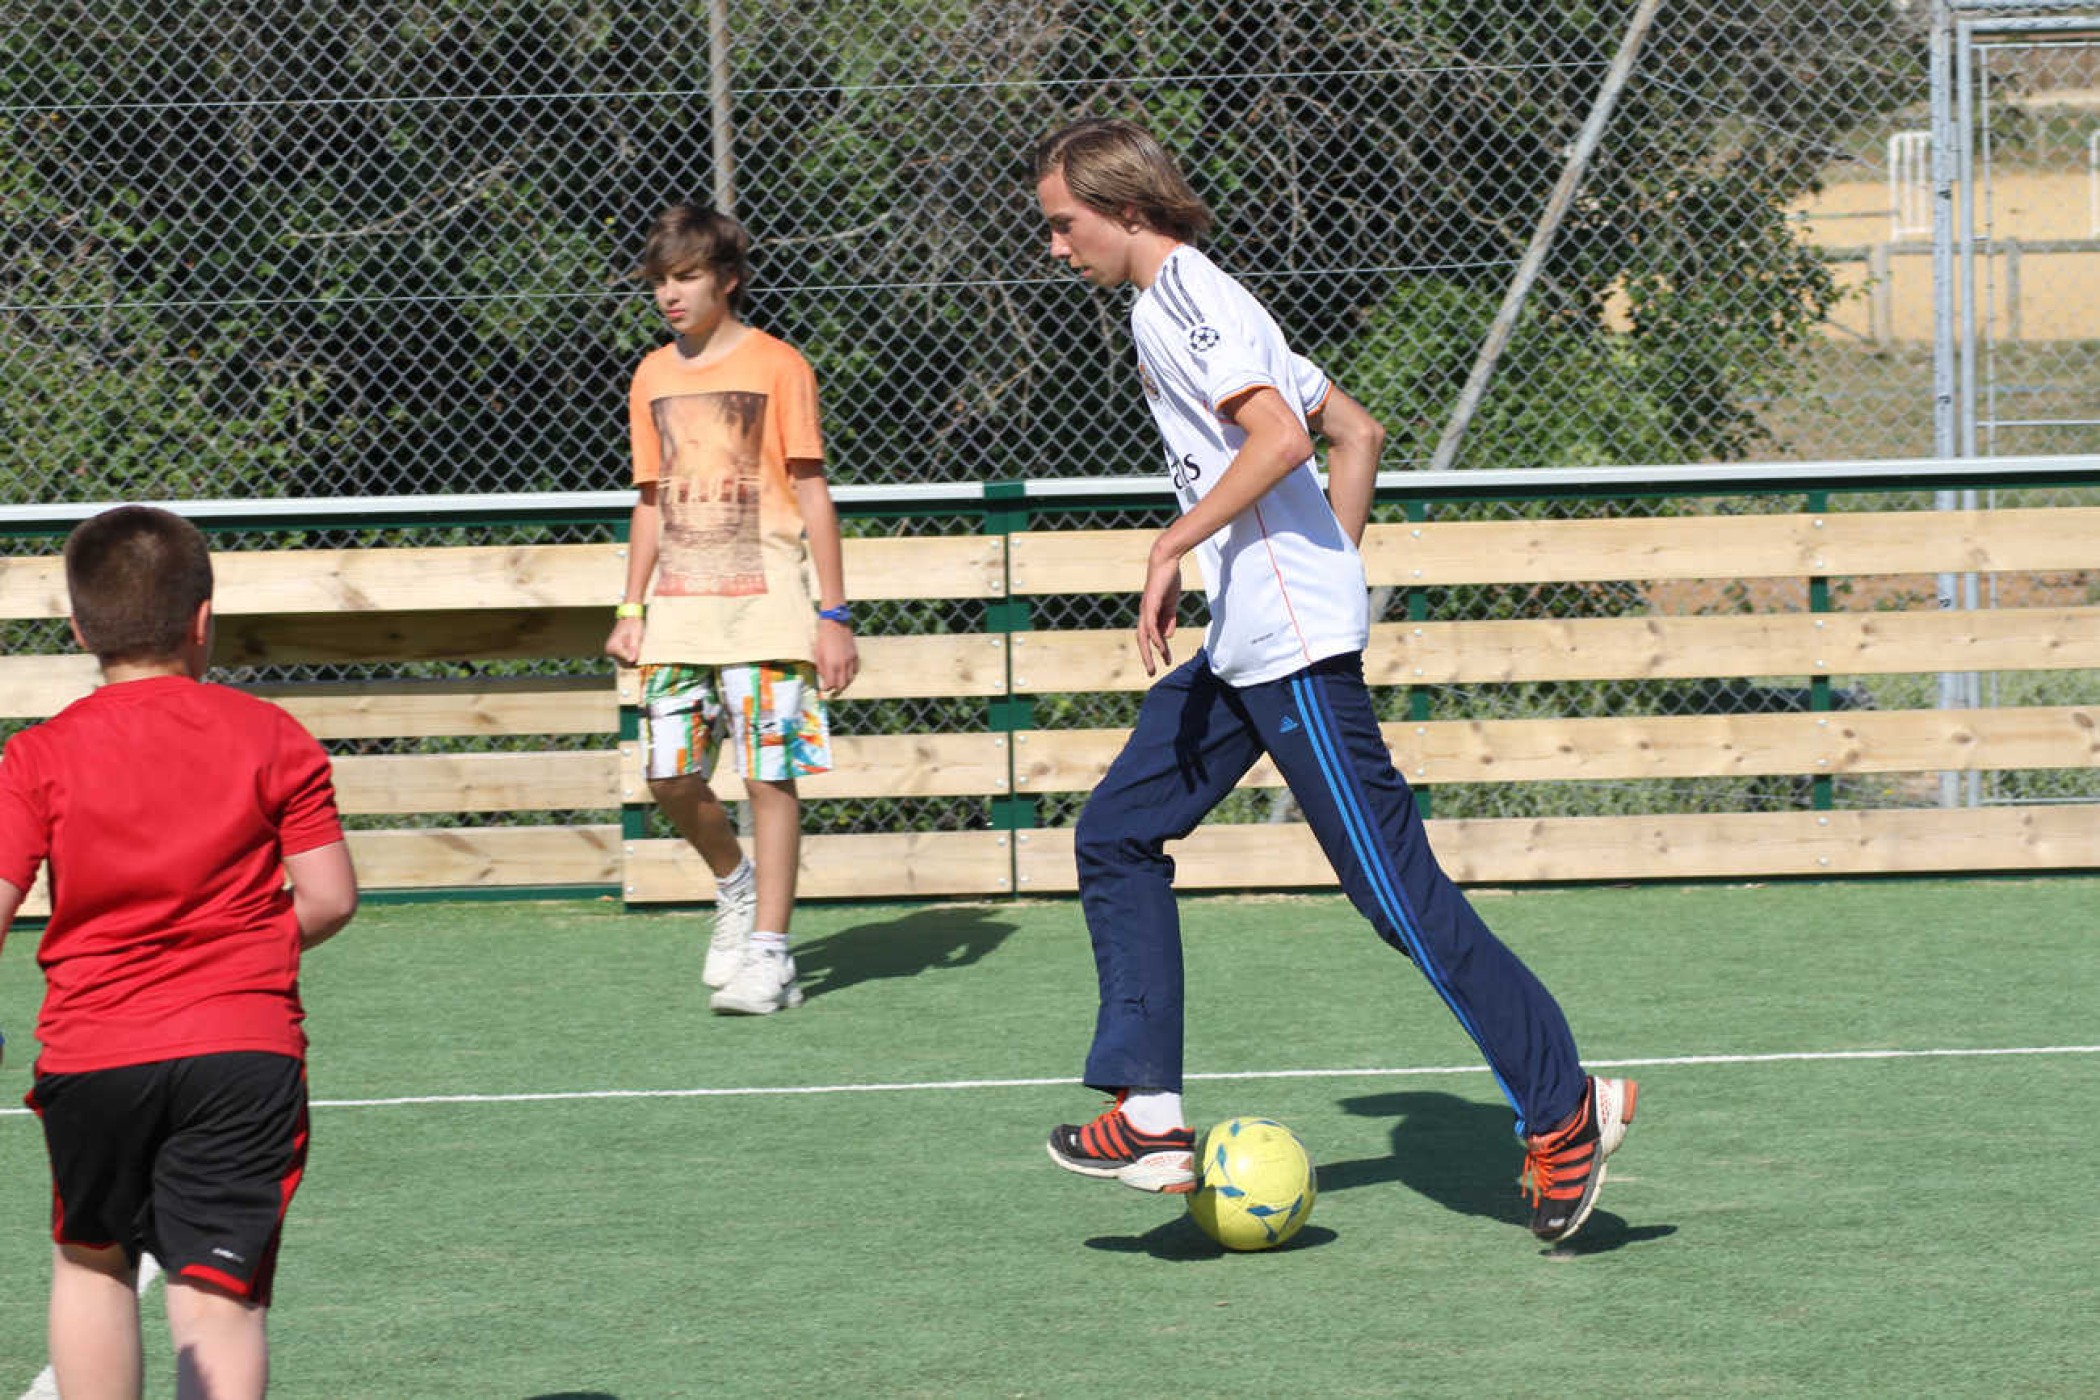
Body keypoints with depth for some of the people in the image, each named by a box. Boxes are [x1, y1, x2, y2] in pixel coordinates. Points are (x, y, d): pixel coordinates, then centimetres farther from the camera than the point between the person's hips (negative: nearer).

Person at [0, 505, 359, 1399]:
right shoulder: (273, 738, 1)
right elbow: (329, 899, 1)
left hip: (91, 1056, 1)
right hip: (245, 1050, -1)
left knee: (91, 1260, 22)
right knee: (220, 1295, -3)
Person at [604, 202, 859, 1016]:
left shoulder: (776, 367, -2)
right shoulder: (653, 377, 13)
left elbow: (812, 493, -2)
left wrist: (834, 614, -6)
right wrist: (632, 608, 12)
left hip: (764, 602, -5)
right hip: (679, 608, 5)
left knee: (770, 772, -8)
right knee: (671, 775, -2)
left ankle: (767, 953, -5)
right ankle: (736, 886, 25)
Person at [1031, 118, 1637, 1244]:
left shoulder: (1173, 302, -9)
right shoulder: (1195, 304, 21)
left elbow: (1280, 436, -24)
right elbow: (1356, 433, 25)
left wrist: (1171, 549, -19)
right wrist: (1330, 567, 23)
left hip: (1293, 645, -11)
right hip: (1244, 646, 11)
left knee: (1392, 883, -10)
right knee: (1116, 835, 9)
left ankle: (1561, 1108, -6)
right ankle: (1150, 1115, 5)